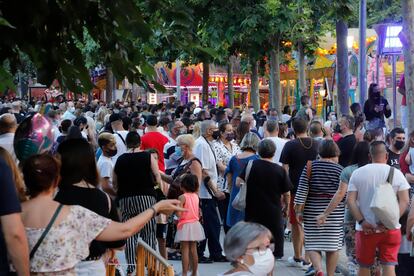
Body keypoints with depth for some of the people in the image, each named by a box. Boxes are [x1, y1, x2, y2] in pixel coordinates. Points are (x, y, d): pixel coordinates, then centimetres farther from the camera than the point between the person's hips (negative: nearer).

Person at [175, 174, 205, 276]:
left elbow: (179, 214, -18)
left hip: (185, 225, -6)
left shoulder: (182, 197, -14)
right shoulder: (196, 196, 3)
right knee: (193, 250, 12)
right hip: (195, 224, 6)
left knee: (185, 250, -4)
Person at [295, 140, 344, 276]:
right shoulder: (340, 170, -2)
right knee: (333, 245, 11)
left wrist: (299, 211, 0)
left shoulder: (310, 166, -1)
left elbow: (302, 189, -4)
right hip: (335, 214, 0)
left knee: (312, 244, 6)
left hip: (312, 212, 0)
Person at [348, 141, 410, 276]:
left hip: (366, 229, 1)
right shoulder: (396, 173, -1)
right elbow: (405, 201, -8)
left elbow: (350, 200, -6)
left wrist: (362, 221, -9)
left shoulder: (357, 173, 0)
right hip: (391, 230, -1)